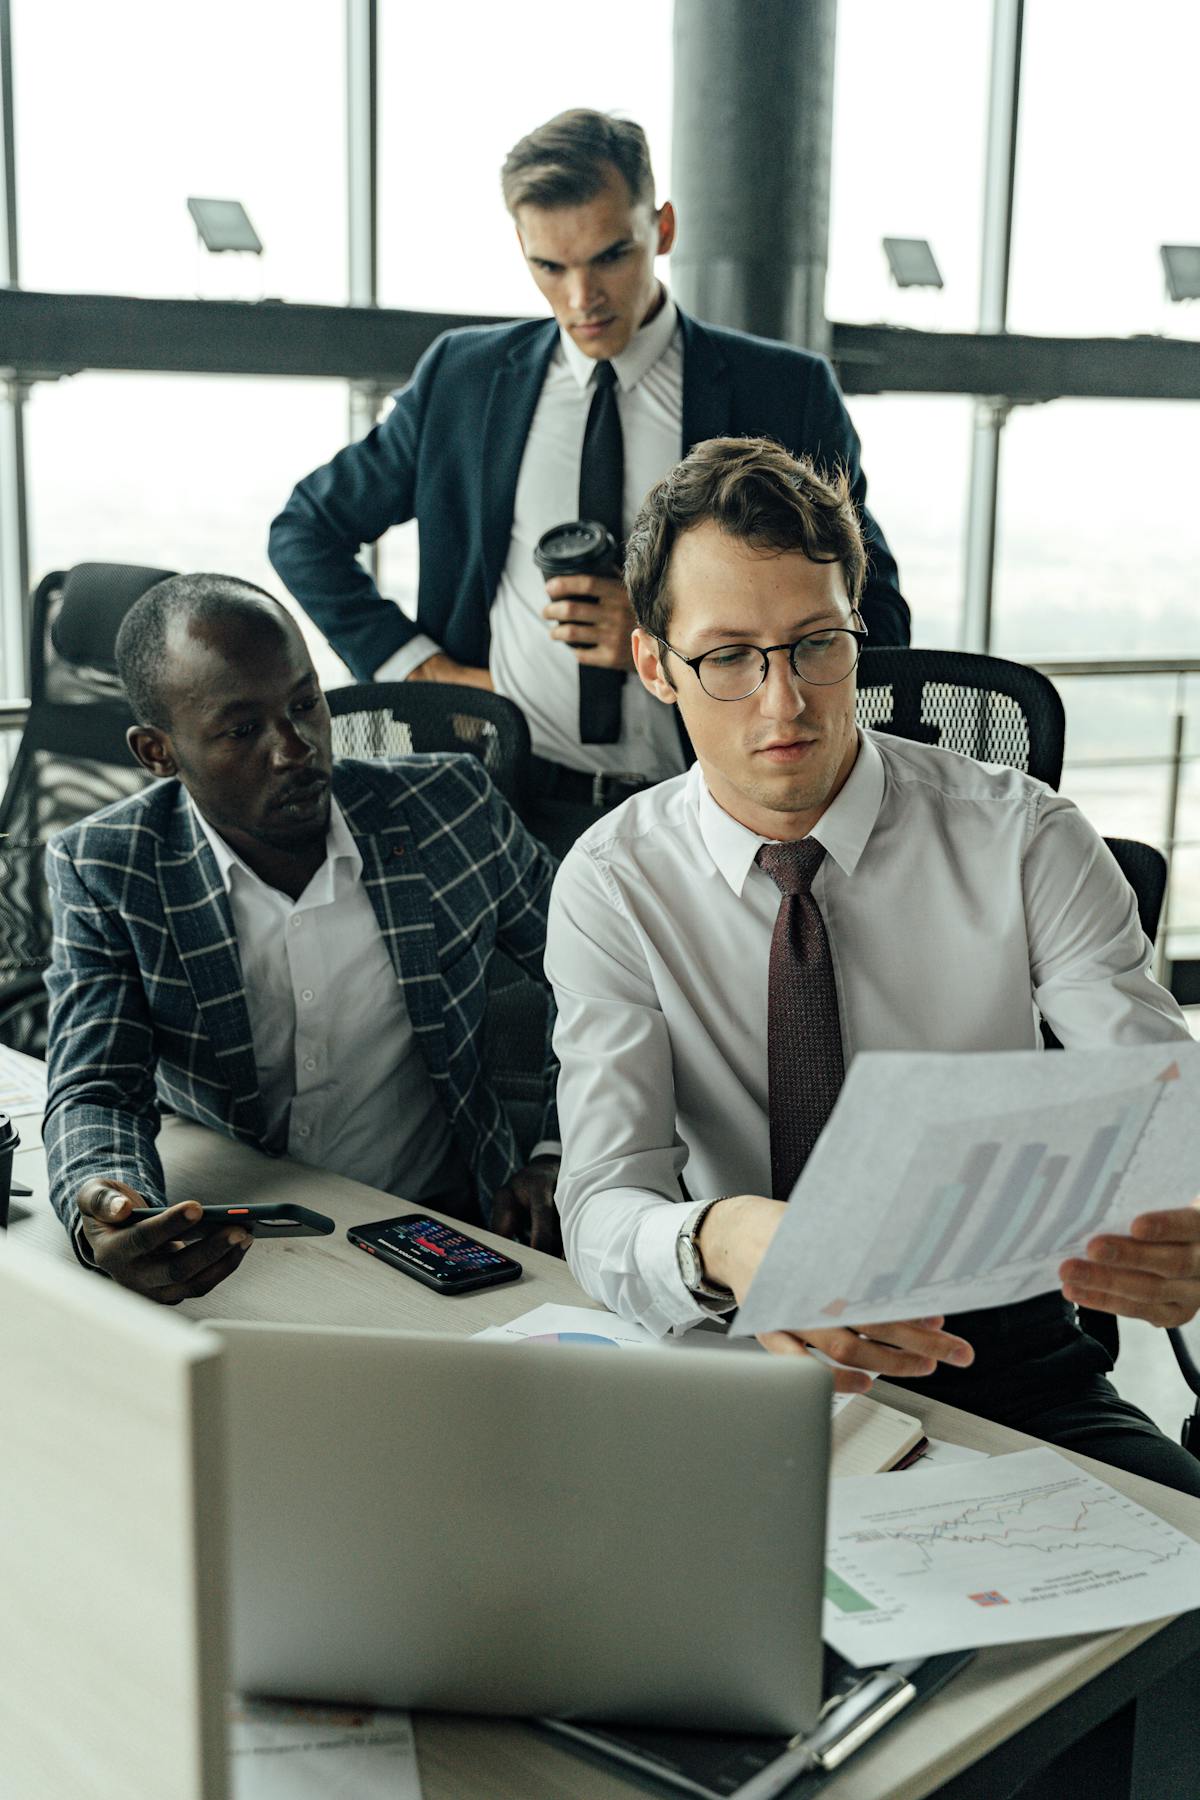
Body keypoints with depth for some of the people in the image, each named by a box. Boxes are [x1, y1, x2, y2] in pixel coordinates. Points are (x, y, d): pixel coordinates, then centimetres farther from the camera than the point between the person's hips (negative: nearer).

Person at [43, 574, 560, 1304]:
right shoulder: (102, 871, -7)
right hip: (220, 1257, 0)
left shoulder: (450, 808, -5)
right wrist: (105, 1217, -36)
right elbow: (95, 1092, -13)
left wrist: (559, 1159, -4)